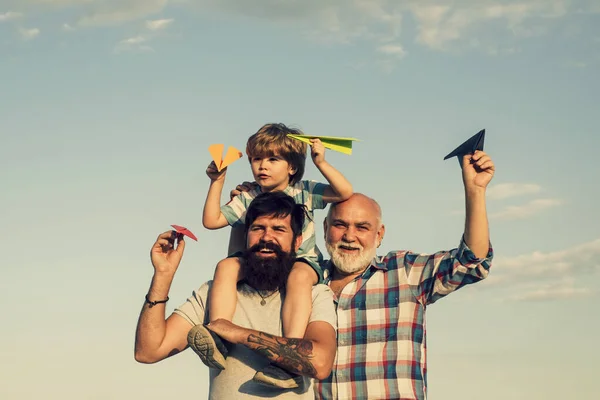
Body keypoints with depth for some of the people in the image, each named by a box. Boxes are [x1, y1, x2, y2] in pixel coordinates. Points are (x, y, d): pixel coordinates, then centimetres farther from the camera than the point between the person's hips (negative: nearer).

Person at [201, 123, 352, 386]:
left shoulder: (303, 192, -2)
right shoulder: (248, 199, 5)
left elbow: (345, 193, -14)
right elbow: (211, 221, -1)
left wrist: (321, 164, -23)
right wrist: (217, 182, -5)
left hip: (303, 261, -3)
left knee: (298, 276, -39)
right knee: (226, 266, -24)